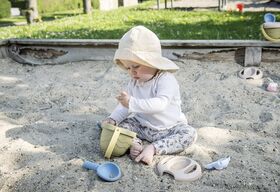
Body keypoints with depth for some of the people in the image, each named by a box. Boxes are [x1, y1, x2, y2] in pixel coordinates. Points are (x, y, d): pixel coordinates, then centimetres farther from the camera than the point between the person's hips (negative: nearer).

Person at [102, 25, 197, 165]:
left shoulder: (166, 79, -23)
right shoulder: (134, 82, 0)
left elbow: (160, 104, -39)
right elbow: (125, 105, 3)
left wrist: (132, 102, -46)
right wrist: (113, 119, -15)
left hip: (168, 128, -5)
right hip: (142, 126, 5)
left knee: (190, 134, -28)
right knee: (121, 125, -9)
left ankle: (153, 148, -31)